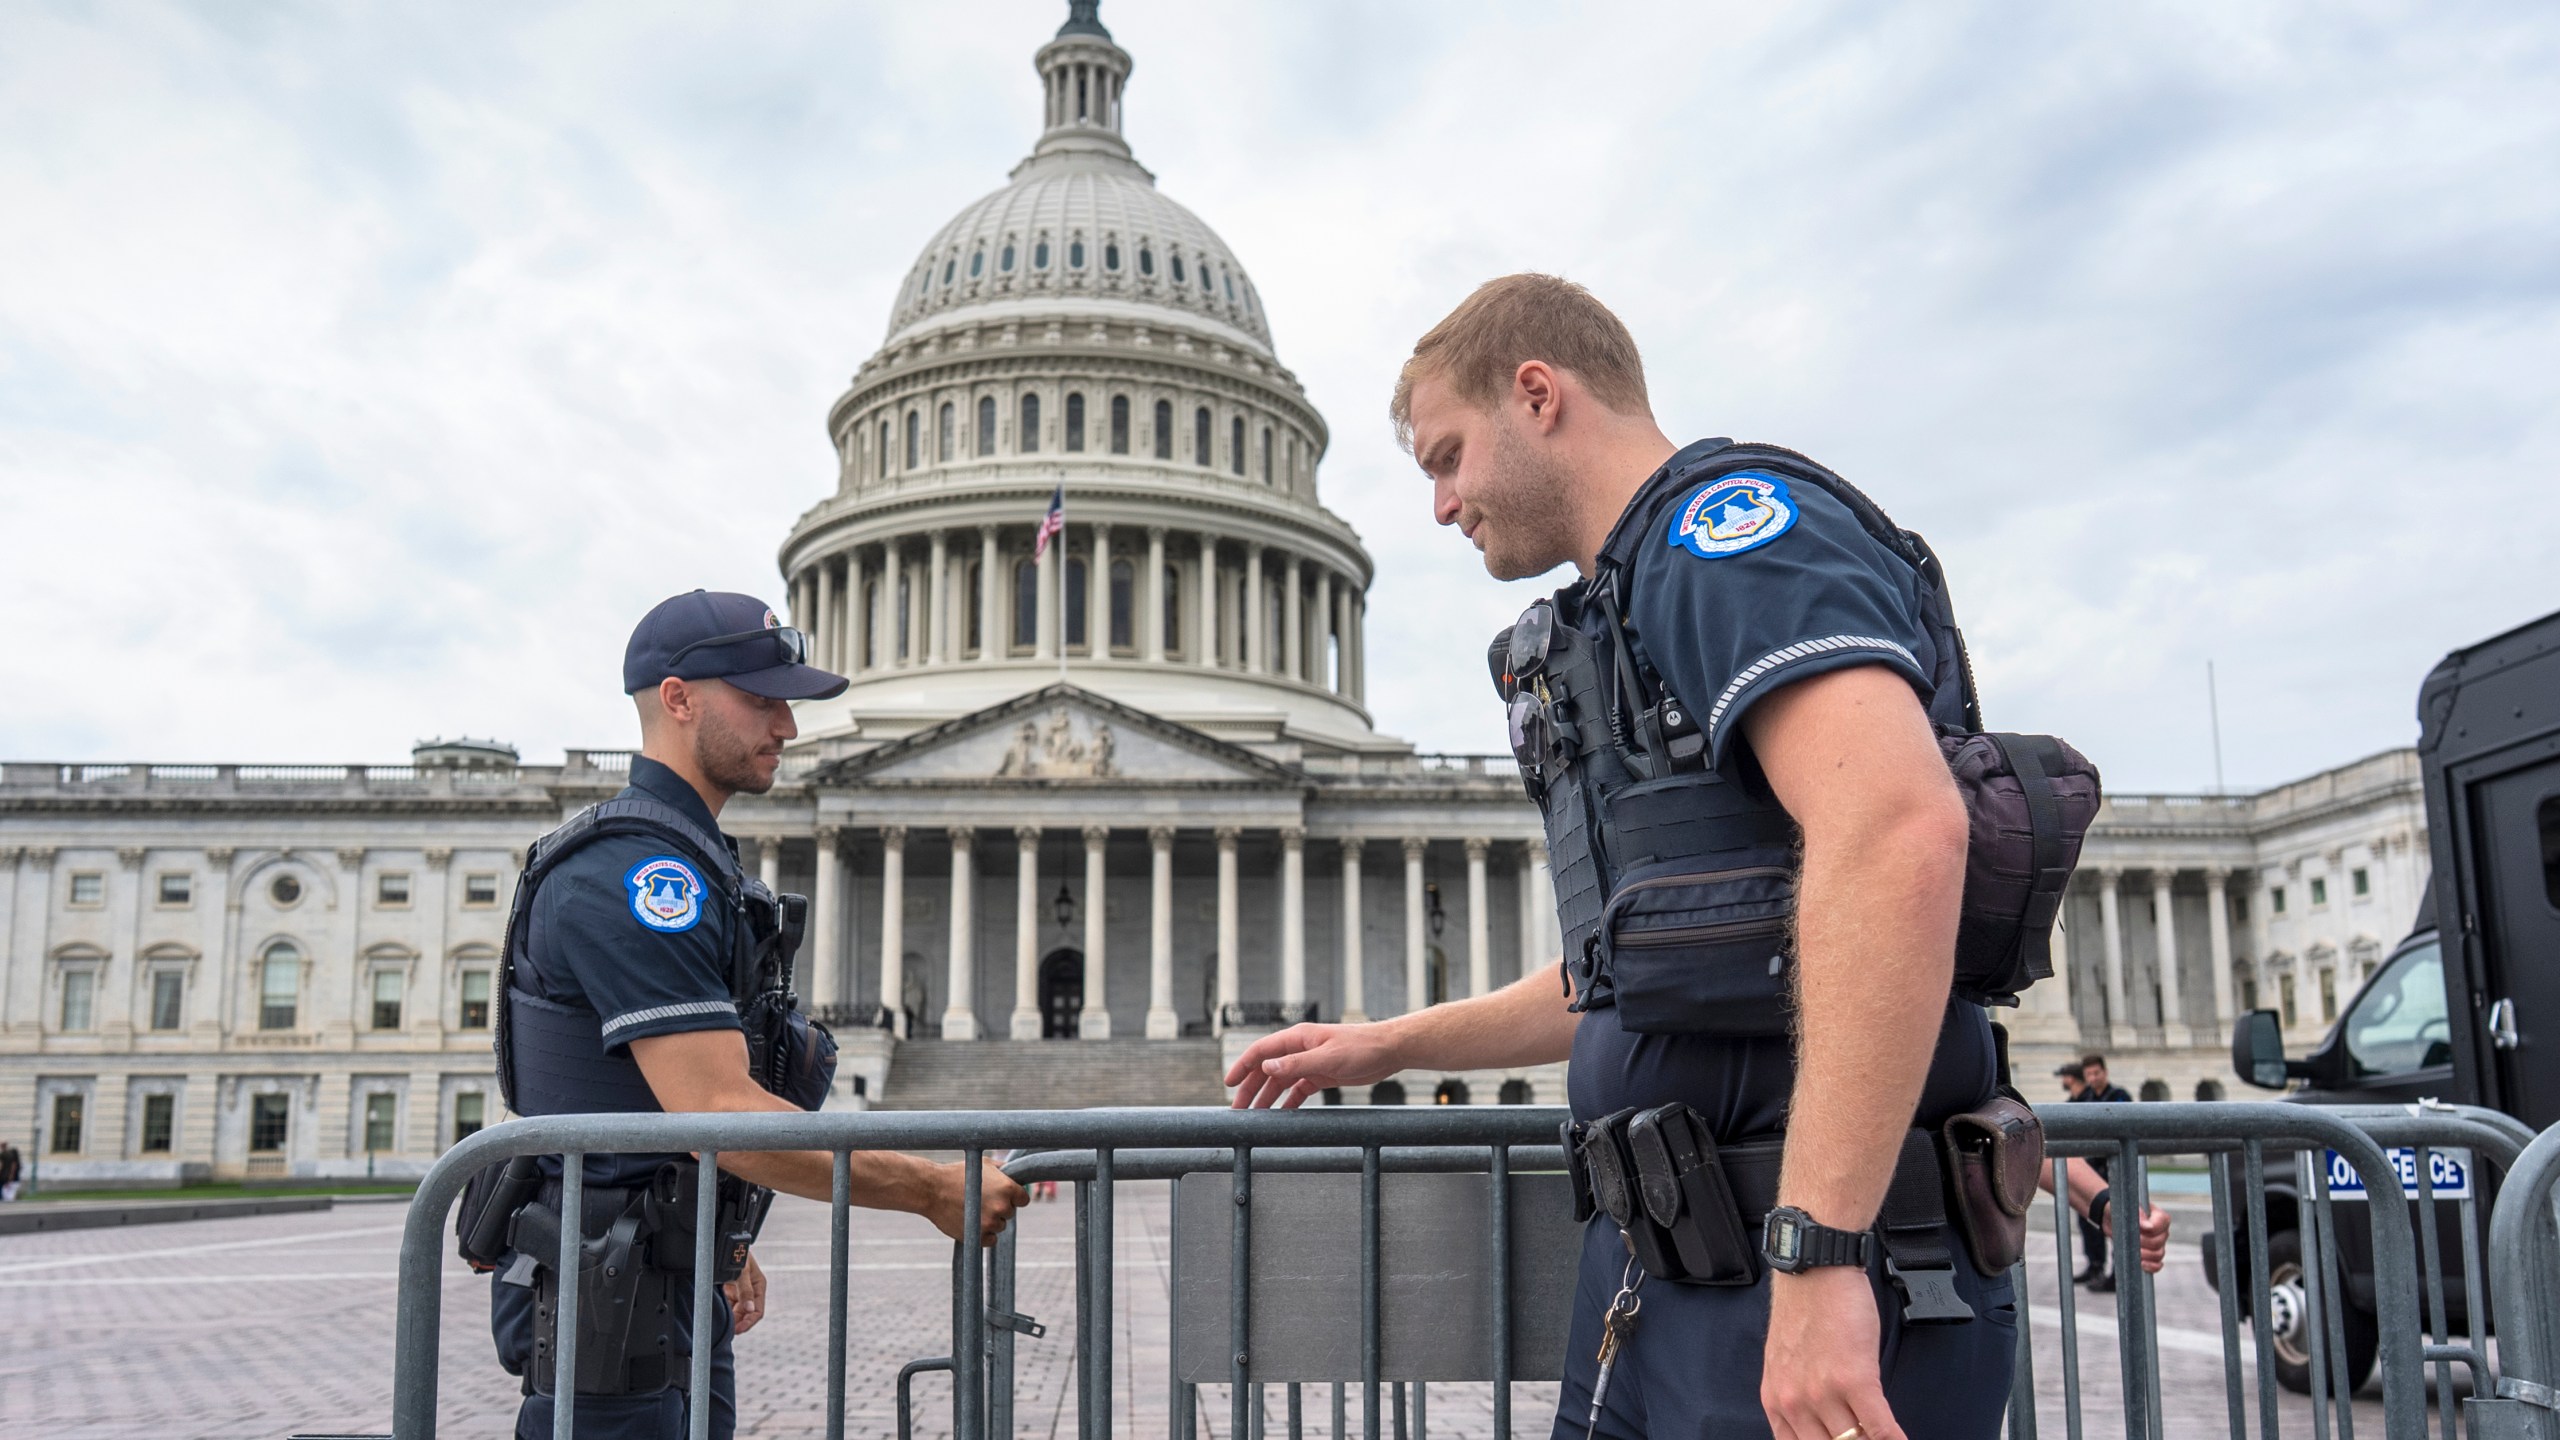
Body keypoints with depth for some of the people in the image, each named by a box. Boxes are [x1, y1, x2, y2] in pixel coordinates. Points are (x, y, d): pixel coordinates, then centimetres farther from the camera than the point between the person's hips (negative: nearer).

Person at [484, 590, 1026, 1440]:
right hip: (607, 1299, -10)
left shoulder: (684, 862, 14)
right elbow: (722, 1115, -27)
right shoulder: (631, 873, -20)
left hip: (680, 1294, 10)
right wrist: (933, 1191, -25)